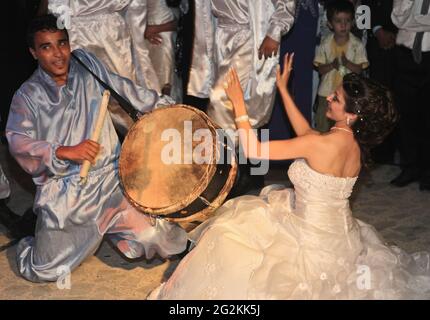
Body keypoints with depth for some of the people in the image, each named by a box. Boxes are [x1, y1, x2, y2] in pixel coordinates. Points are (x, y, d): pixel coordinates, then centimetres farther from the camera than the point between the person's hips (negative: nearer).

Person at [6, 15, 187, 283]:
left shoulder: (86, 63, 7)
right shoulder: (28, 96, 0)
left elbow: (127, 89, 9)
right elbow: (18, 142, -13)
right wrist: (66, 152, -28)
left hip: (110, 180, 2)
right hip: (63, 194, -2)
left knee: (158, 241, -9)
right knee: (45, 271, -8)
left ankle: (107, 229, 22)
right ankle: (30, 247, 29)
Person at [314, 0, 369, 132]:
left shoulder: (357, 44, -7)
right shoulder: (325, 43, -4)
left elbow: (359, 69, -8)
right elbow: (320, 69, -4)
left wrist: (347, 63, -25)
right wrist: (332, 65, -23)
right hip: (327, 92, 1)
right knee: (322, 125, 12)